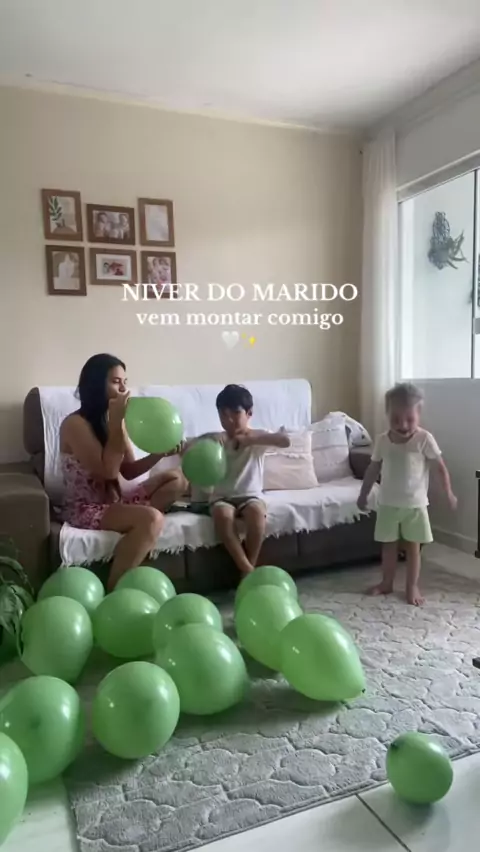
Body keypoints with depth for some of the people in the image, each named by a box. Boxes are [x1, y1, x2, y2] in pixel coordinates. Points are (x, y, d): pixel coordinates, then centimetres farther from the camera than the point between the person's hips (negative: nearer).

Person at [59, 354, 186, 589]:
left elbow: (129, 471, 9)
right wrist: (116, 421, -22)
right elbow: (108, 471, -22)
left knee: (176, 479, 2)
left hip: (114, 501, 8)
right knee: (151, 518, -30)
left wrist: (160, 453, -8)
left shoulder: (112, 420, 7)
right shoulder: (75, 424, -15)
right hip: (85, 509, -8)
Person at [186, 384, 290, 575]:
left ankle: (250, 567, -18)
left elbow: (285, 440, -18)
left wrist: (253, 439, -27)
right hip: (222, 496, 1)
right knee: (223, 514, -33)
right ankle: (246, 569, -25)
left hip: (250, 495, -1)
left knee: (256, 512, -34)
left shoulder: (258, 437, 0)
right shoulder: (216, 439, 3)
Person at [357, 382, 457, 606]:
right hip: (388, 504, 3)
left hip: (415, 504, -2)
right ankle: (387, 583, 30)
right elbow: (374, 469, 7)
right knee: (388, 545, 14)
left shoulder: (424, 439, -14)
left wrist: (448, 493, -7)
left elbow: (440, 467, -6)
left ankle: (412, 586, 24)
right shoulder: (382, 440, -5)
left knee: (413, 546, 9)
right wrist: (363, 494, 12)